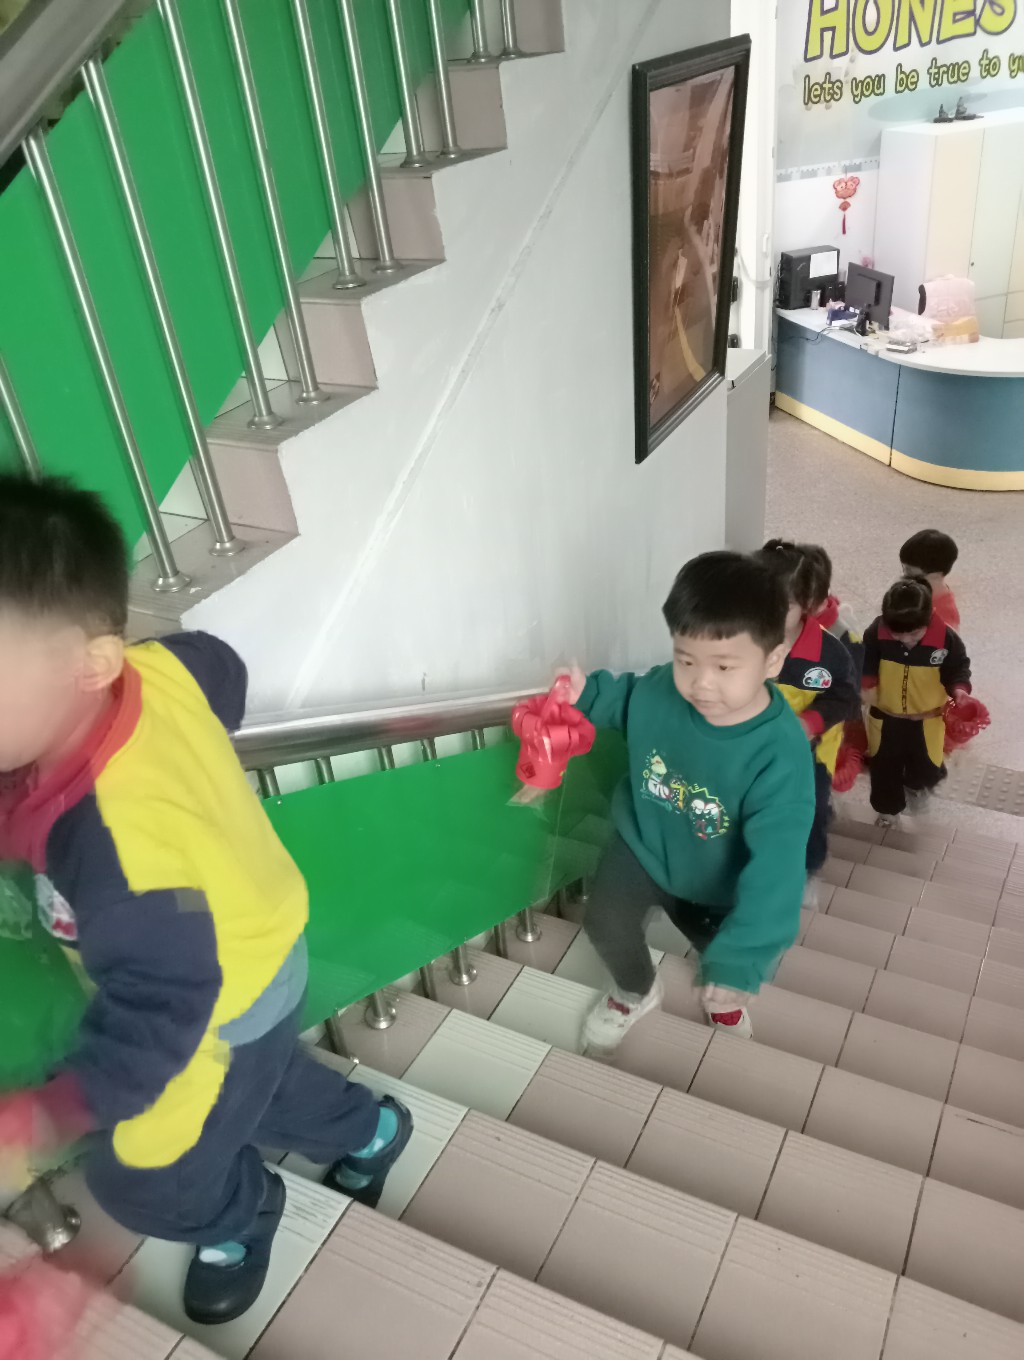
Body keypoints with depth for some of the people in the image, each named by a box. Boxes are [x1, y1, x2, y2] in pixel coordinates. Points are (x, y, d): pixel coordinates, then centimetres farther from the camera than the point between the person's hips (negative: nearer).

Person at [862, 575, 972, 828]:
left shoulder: (946, 638, -23)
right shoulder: (877, 632, -23)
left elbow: (958, 668, -8)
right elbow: (866, 663, -8)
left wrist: (959, 689, -27)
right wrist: (867, 685, -26)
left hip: (927, 719, 0)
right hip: (885, 716, 1)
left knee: (925, 766, 19)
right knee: (883, 765, 18)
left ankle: (917, 785, 56)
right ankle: (889, 807, 45)